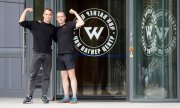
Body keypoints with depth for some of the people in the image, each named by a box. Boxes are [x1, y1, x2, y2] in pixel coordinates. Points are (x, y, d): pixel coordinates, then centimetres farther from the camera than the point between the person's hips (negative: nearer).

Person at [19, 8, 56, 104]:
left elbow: (57, 40, 17)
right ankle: (30, 95, 1)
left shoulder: (53, 28, 13)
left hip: (48, 54, 2)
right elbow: (21, 22, -1)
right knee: (33, 75, -3)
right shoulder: (35, 24, 6)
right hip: (37, 53, -2)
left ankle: (44, 96, 9)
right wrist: (25, 11, -4)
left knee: (46, 76, 3)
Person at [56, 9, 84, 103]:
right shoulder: (57, 29, 20)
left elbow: (81, 23, -10)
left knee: (71, 76, -8)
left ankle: (74, 97, -10)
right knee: (64, 77, 4)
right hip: (60, 55, 6)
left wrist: (75, 13, -4)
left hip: (69, 54, -6)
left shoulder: (69, 25, 2)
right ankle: (66, 97, 5)